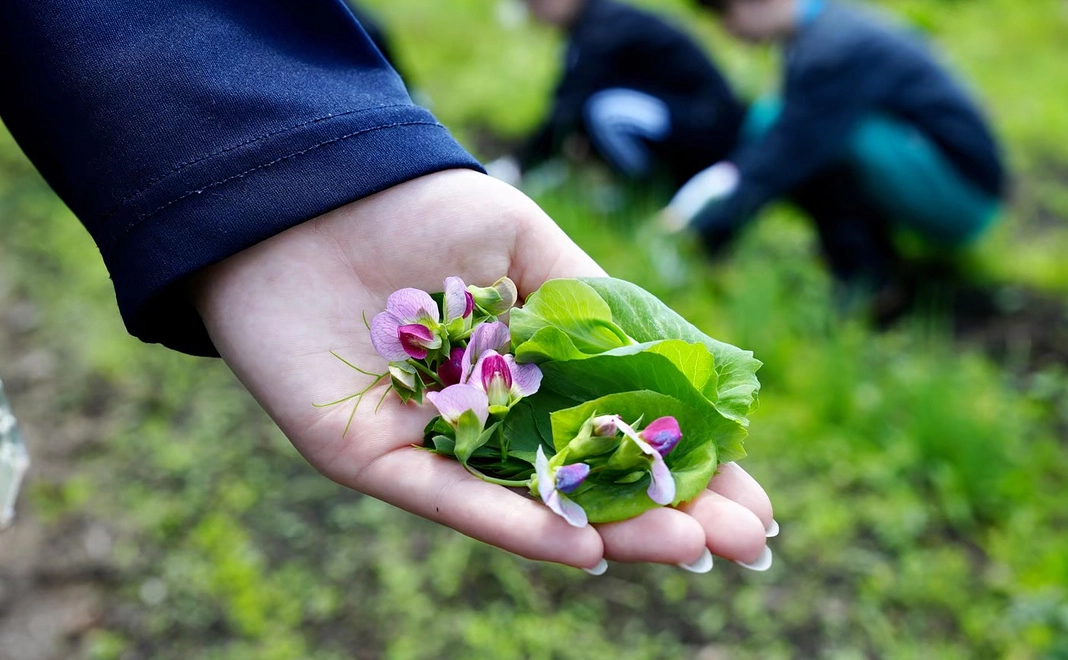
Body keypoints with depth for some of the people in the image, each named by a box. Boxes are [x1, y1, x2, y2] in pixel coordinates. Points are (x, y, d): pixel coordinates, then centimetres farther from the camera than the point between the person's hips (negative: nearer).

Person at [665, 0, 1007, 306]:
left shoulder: (834, 51, -24)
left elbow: (786, 155, -27)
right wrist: (727, 173, -7)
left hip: (962, 202, -9)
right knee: (766, 120, -1)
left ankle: (866, 279, -12)